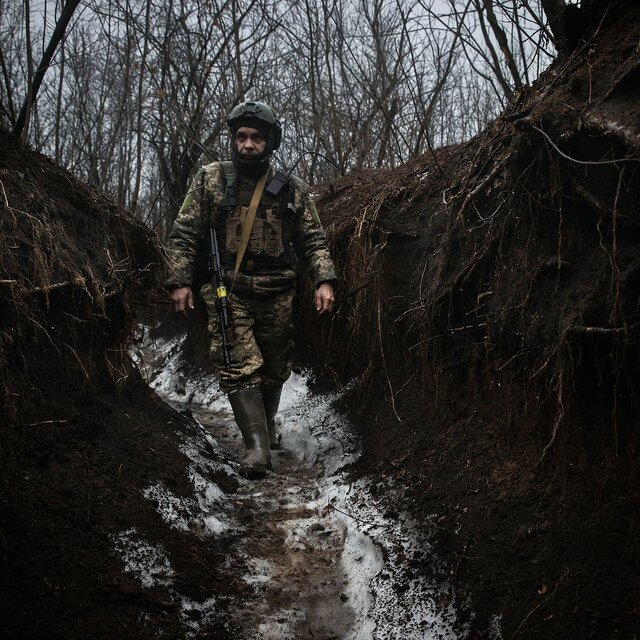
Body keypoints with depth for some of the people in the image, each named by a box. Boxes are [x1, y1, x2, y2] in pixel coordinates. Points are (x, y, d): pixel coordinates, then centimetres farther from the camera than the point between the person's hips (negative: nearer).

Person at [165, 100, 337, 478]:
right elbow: (185, 234, 2)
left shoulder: (292, 190, 5)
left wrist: (324, 280, -10)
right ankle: (258, 445, -17)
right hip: (228, 292, -2)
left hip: (277, 295, 2)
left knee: (274, 369, 12)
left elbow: (314, 241, 5)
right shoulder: (210, 180, 1)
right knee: (240, 366, -14)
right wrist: (180, 281, -5)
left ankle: (267, 424, 36)